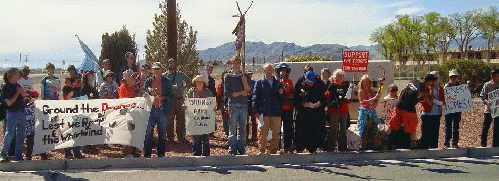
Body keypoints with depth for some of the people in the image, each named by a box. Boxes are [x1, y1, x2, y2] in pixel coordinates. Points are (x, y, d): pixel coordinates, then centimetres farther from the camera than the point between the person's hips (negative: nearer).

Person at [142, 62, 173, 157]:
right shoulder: (148, 81, 12)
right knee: (148, 132, -1)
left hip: (162, 109, -1)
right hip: (151, 109, 1)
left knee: (162, 132, 5)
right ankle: (147, 154, 7)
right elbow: (143, 92, 13)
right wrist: (146, 94, -10)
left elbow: (171, 94, 3)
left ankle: (161, 153, 15)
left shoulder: (166, 81, 7)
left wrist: (162, 98, -12)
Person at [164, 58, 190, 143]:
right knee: (169, 120, 3)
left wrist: (183, 87, 9)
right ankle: (170, 137, 13)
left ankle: (181, 137, 10)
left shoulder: (180, 74, 11)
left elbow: (188, 81, 25)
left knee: (181, 119, 2)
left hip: (180, 99, 1)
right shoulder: (164, 76, 6)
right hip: (169, 100, -1)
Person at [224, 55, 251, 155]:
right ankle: (232, 150, 3)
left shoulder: (245, 76, 13)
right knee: (232, 129, -2)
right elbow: (227, 93, -2)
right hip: (232, 105, -2)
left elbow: (248, 92, 4)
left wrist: (245, 82, -11)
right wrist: (240, 93, -7)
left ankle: (241, 149, 10)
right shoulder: (228, 76, 6)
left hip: (243, 105, 2)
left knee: (242, 129, 4)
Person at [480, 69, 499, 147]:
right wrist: (486, 101, -21)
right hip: (488, 109, -3)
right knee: (486, 126, 1)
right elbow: (482, 96, -3)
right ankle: (483, 144, 9)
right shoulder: (487, 85, -1)